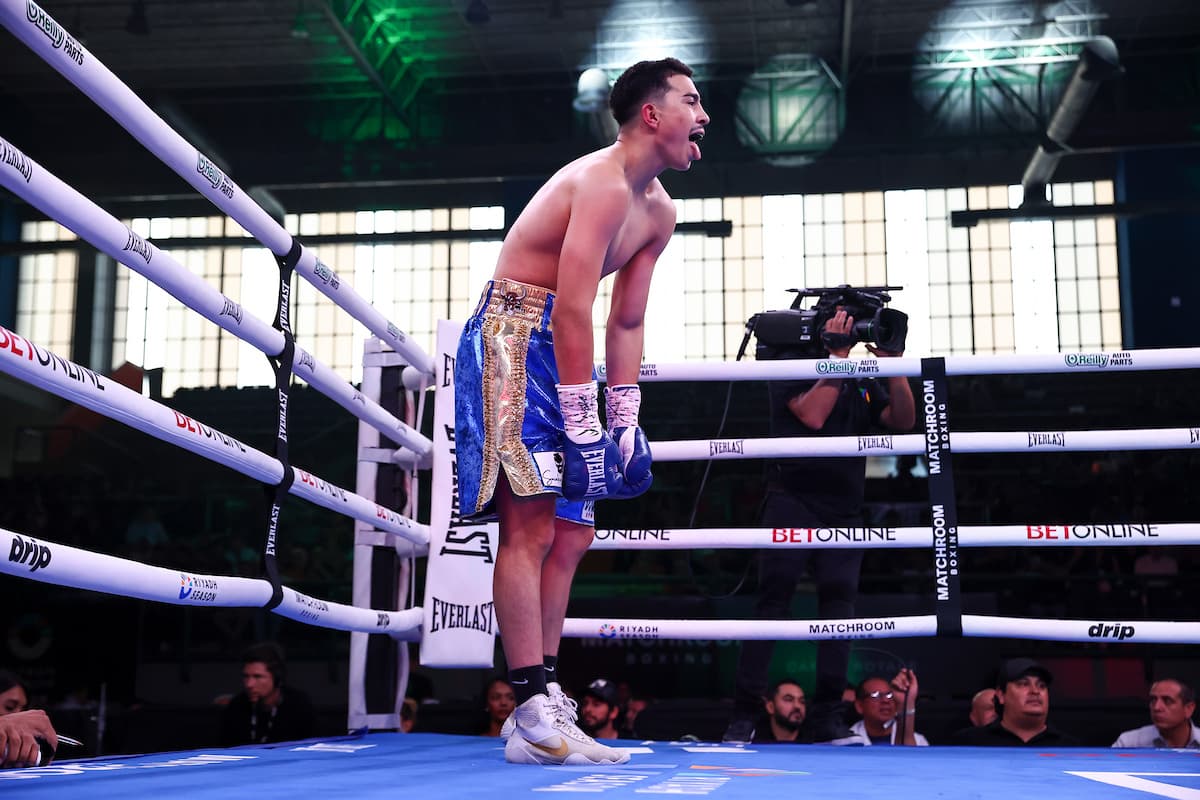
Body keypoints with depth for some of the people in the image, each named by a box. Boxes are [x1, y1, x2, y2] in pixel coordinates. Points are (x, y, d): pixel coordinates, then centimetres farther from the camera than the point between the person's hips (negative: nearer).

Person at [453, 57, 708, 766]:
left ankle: (542, 712, 13)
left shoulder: (658, 211, 14)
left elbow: (628, 323, 16)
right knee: (532, 523, -17)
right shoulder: (603, 183, -17)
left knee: (571, 537, 8)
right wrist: (581, 425, -25)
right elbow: (572, 309, -24)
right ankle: (538, 720, -17)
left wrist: (624, 420, 9)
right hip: (515, 335, -10)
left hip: (564, 351, 10)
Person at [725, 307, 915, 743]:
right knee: (774, 597, -10)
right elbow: (812, 415, -14)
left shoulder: (863, 382, 19)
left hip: (843, 512, 5)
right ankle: (744, 715, -10)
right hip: (793, 500, -5)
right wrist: (837, 355, -11)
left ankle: (827, 719, -5)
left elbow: (903, 421, 8)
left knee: (840, 600, -6)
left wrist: (893, 363, -1)